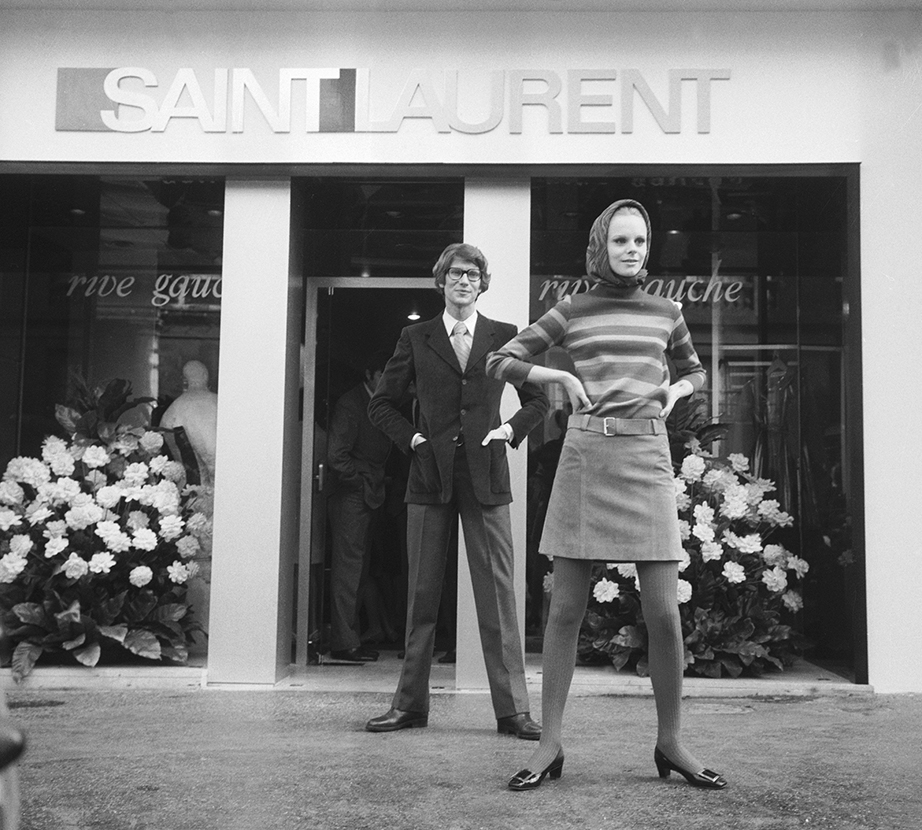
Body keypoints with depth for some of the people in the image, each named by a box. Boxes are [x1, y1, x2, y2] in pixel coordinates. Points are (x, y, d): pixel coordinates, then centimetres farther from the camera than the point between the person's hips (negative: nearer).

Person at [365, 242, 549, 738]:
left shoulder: (505, 337, 9)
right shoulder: (416, 339, 9)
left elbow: (538, 399, 16)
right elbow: (381, 403, 14)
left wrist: (511, 430, 1)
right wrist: (410, 437, 0)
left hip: (486, 478, -1)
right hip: (430, 476, 1)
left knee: (498, 595, -2)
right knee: (421, 594, 5)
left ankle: (512, 709, 4)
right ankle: (410, 704, 15)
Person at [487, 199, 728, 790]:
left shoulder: (665, 312, 12)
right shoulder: (571, 311, 7)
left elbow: (695, 370, 29)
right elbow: (500, 362, 10)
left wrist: (675, 391, 8)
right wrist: (564, 376, -1)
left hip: (648, 458, 1)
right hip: (586, 457, -1)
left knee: (664, 613, -4)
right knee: (566, 609, 0)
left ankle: (670, 743, 13)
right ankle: (550, 745, 8)